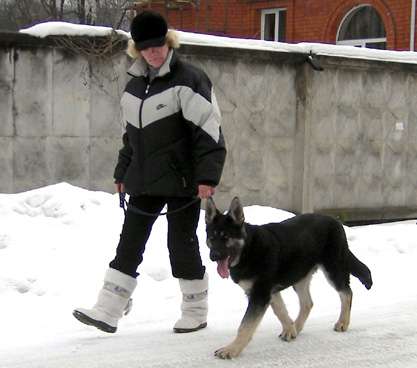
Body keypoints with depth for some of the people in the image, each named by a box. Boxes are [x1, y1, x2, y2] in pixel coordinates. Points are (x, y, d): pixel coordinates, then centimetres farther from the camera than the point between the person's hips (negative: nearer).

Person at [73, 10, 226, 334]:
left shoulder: (188, 80, -10)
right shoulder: (134, 86, 12)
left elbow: (209, 131, -15)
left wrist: (207, 176, -21)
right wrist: (123, 173, 21)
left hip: (181, 180, -6)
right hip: (145, 181, 6)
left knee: (182, 243, 2)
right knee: (129, 242, 4)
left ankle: (196, 312, 18)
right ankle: (108, 312, 6)